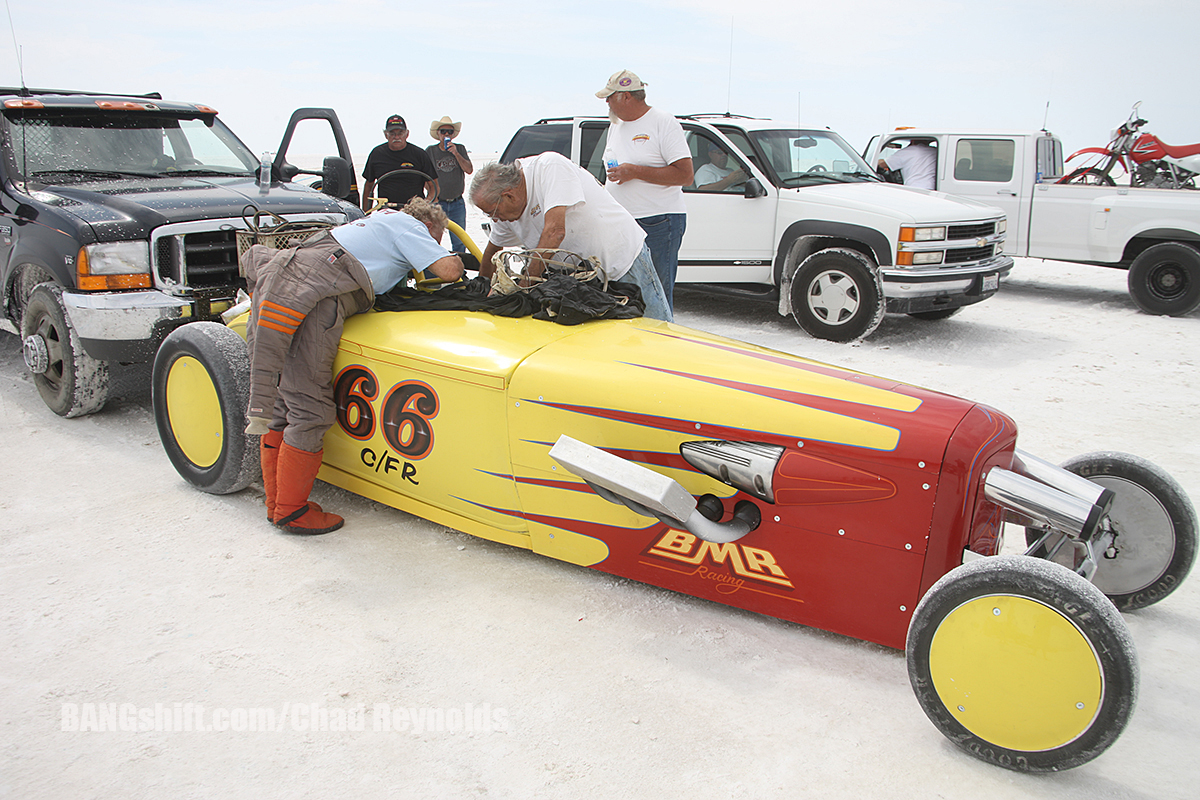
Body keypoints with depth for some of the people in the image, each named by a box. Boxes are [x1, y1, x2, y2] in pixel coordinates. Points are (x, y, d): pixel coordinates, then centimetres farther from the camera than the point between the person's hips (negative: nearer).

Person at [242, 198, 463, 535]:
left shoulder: (382, 219, 34)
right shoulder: (410, 225, 10)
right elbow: (448, 270, 1)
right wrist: (457, 260, 23)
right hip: (309, 295, -10)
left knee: (281, 405, 12)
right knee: (311, 411, -4)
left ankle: (277, 503, 20)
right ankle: (291, 511, 3)